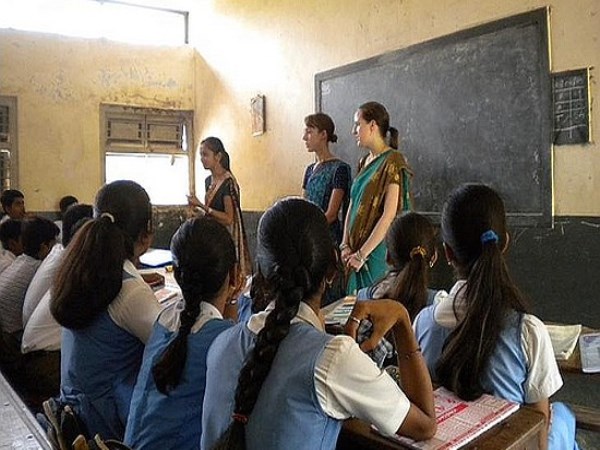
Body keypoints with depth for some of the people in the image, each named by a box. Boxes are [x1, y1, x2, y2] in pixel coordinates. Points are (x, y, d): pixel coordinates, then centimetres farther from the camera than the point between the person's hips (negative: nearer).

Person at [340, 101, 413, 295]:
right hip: (358, 252, 8)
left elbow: (389, 216, -18)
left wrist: (362, 254, -17)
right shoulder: (364, 163, 13)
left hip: (379, 250, -7)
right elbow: (352, 206, 11)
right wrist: (345, 246, 0)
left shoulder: (392, 161, -11)